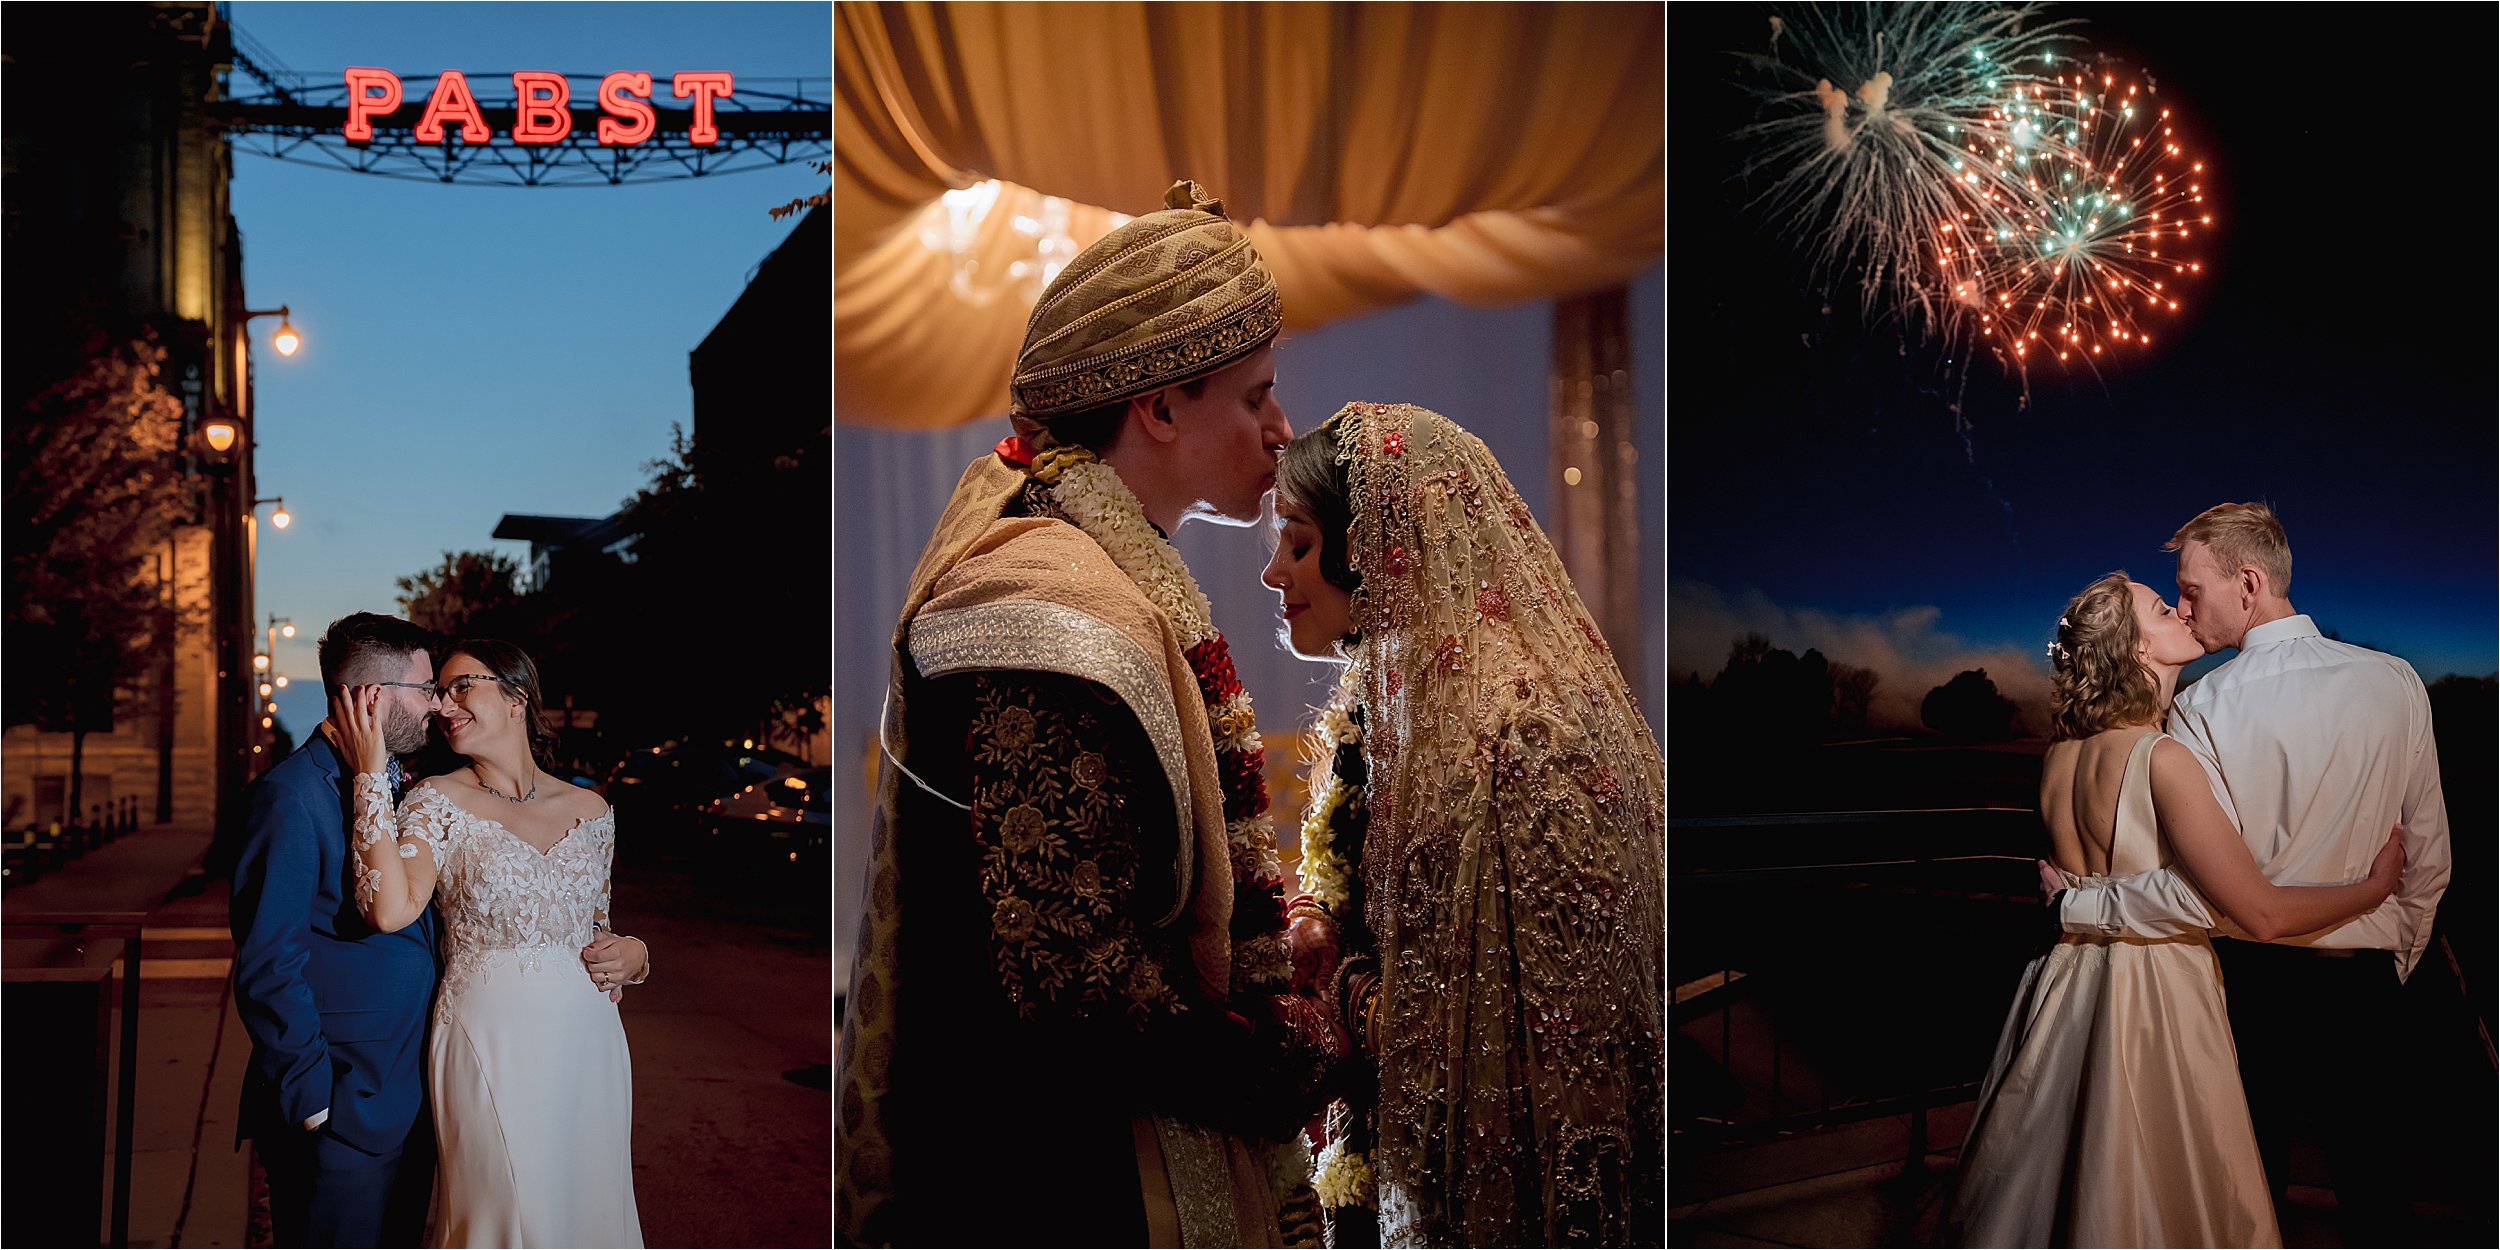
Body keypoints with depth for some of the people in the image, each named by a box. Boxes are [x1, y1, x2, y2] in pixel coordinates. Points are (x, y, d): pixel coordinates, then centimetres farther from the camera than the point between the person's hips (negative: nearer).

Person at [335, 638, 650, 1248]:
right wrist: (371, 772, -16)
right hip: (490, 1044, -3)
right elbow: (391, 909, -20)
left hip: (587, 1040, 4)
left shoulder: (589, 809, 8)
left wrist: (631, 955, -3)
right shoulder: (439, 800, -2)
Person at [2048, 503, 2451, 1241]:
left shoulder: (2204, 711, -16)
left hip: (2252, 986, -3)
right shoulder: (2397, 684, -2)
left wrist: (2077, 905, -10)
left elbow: (2204, 893, -21)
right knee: (2375, 1190, 15)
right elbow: (2428, 859, 5)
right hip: (2366, 987, 3)